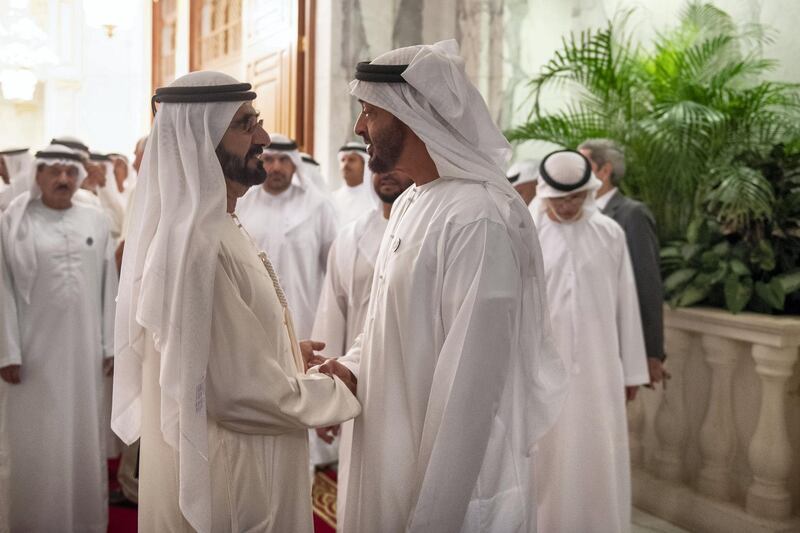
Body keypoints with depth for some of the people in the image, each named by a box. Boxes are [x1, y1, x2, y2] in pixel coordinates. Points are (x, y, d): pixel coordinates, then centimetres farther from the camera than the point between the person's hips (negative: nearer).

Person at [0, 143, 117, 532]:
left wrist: (110, 344, 3)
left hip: (83, 349, 3)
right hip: (35, 350, -2)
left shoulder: (96, 220, 6)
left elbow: (108, 286, 6)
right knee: (38, 443, 4)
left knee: (84, 437, 10)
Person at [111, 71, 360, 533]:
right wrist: (338, 392, -13)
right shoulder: (200, 245, -26)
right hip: (229, 476, -9)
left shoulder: (214, 227, 6)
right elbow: (244, 391, -26)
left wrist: (286, 353, 9)